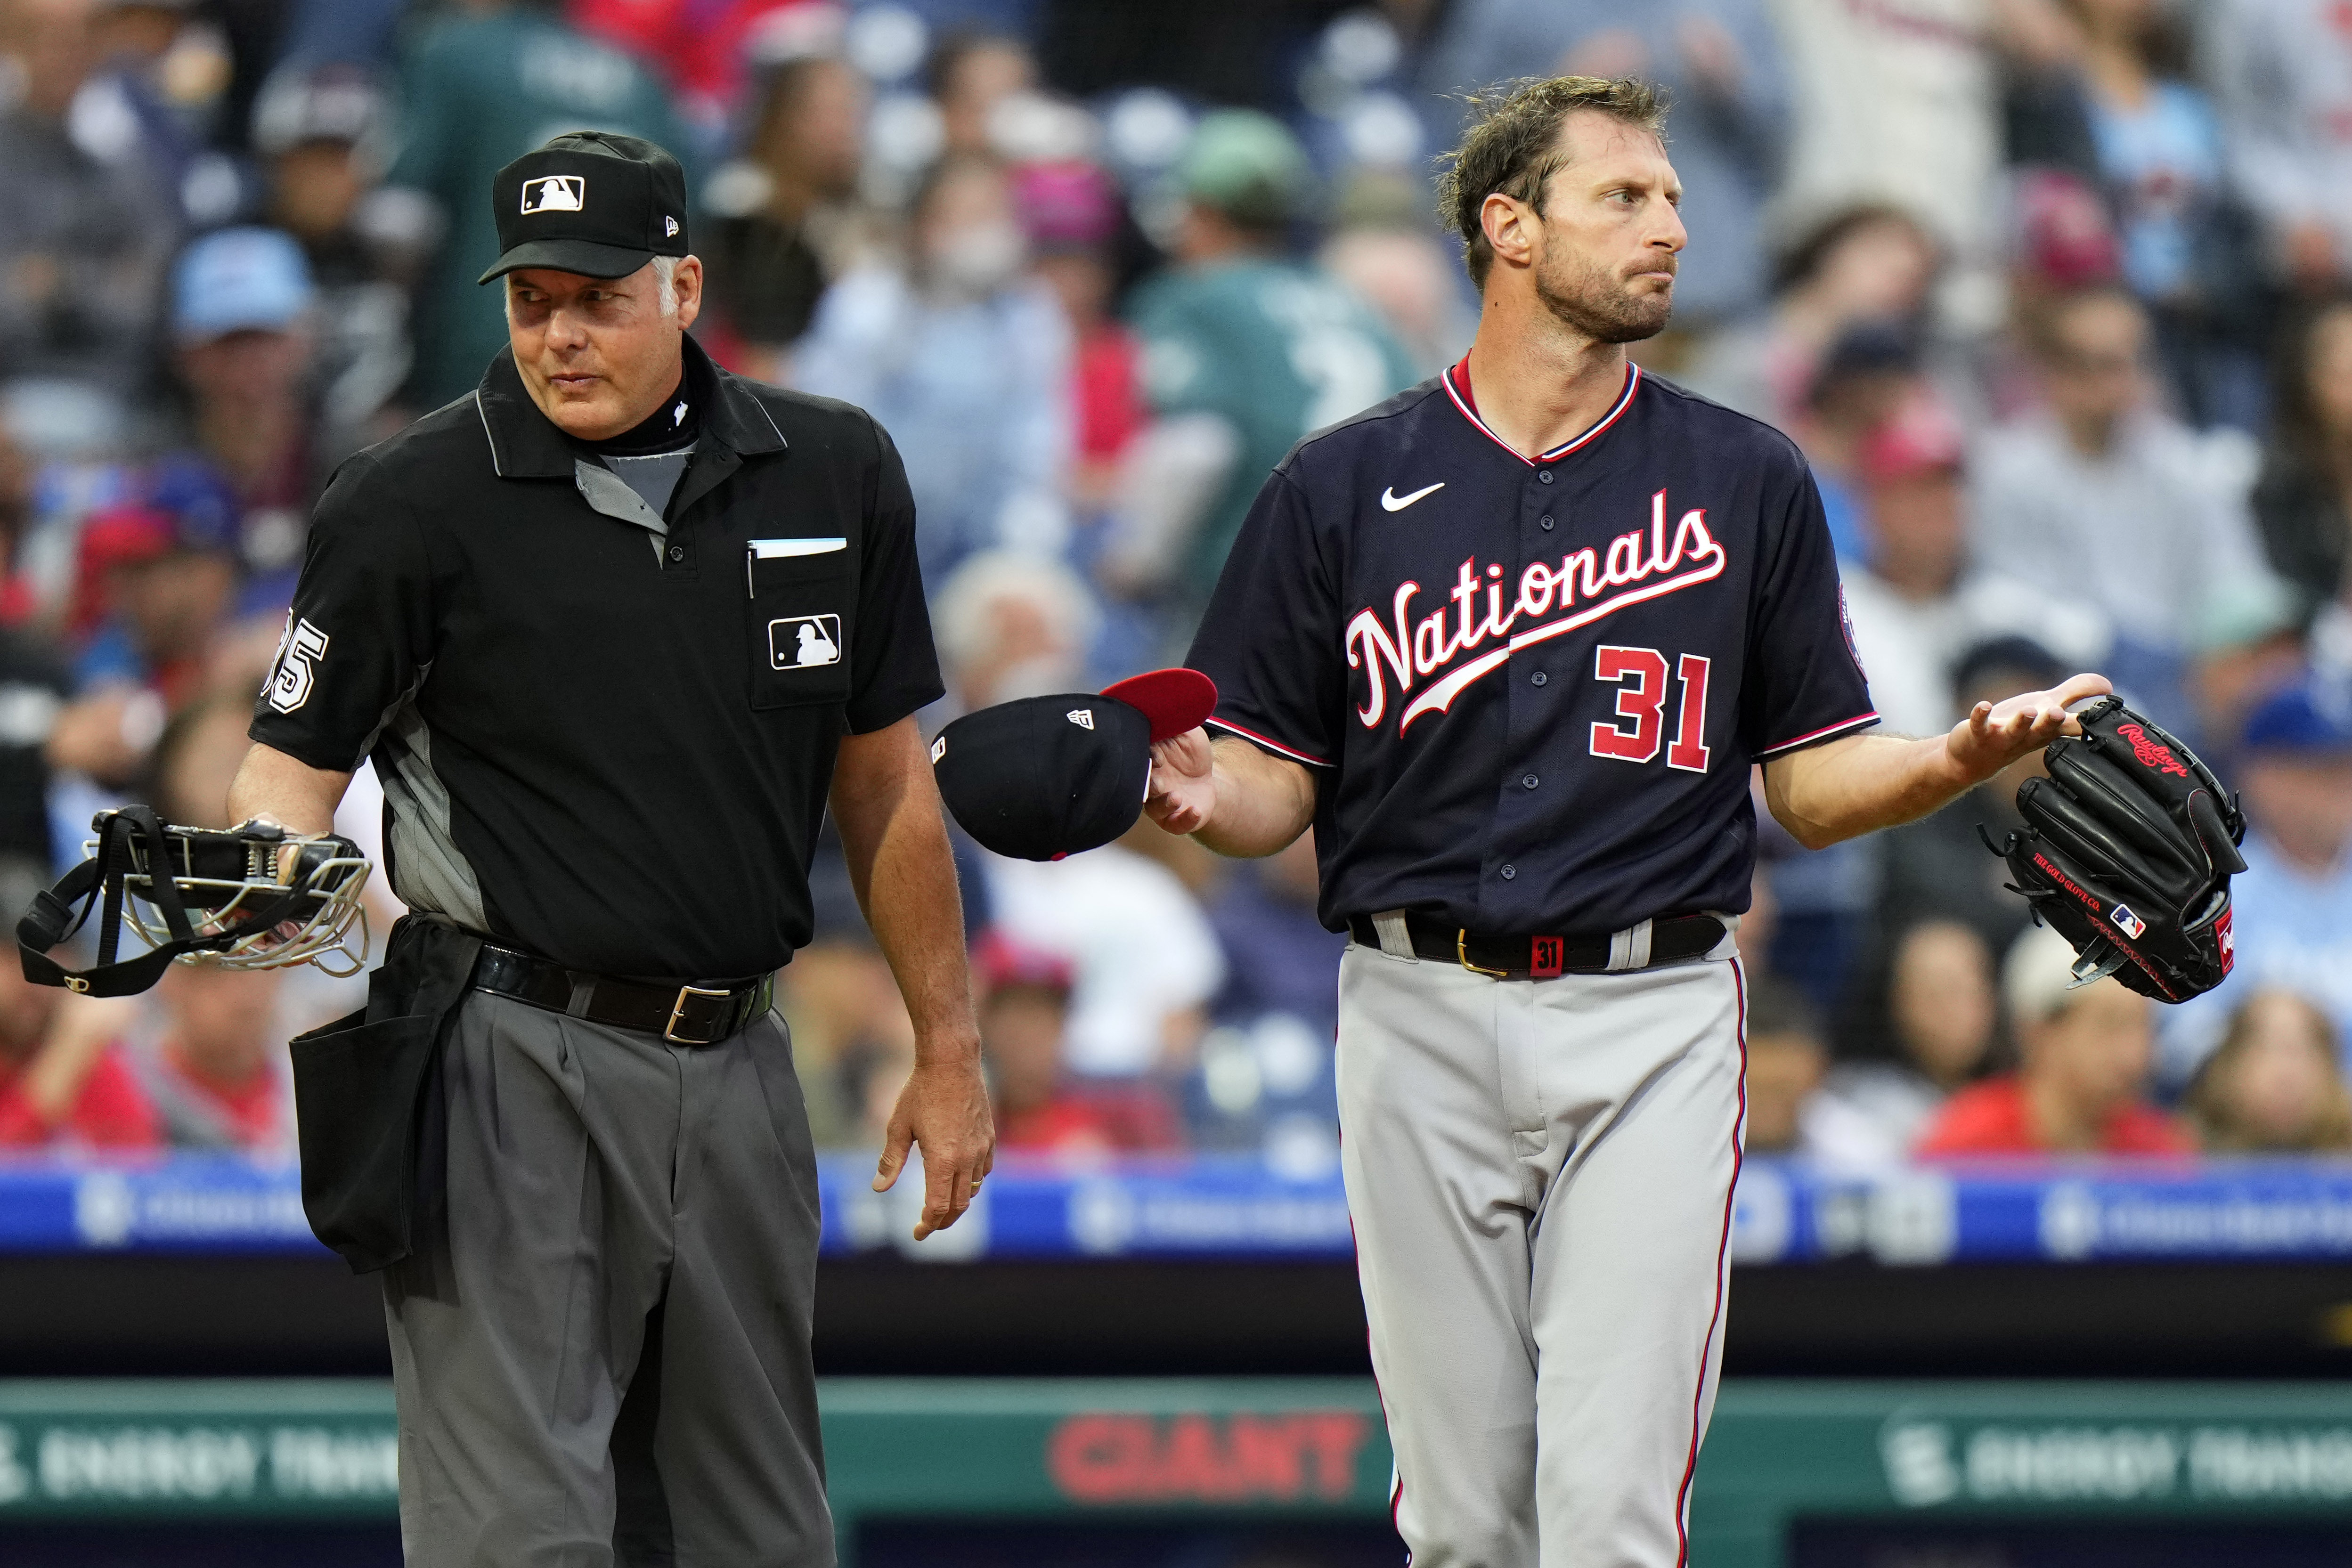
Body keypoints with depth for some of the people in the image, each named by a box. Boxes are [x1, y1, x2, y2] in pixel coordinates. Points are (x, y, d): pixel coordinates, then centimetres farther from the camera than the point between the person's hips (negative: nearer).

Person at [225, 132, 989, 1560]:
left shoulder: (834, 474, 7)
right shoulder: (414, 503, -4)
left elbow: (883, 774, 14)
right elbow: (295, 759, 0)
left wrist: (947, 1049, 16)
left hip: (734, 1064, 5)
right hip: (510, 1055, -4)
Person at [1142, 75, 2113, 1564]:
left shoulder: (1746, 480, 7)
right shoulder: (1343, 487, 6)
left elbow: (1815, 784, 9)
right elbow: (1283, 783, 7)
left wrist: (1961, 758, -11)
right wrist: (1201, 798, -16)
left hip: (1655, 1015, -1)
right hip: (1423, 1020, 1)